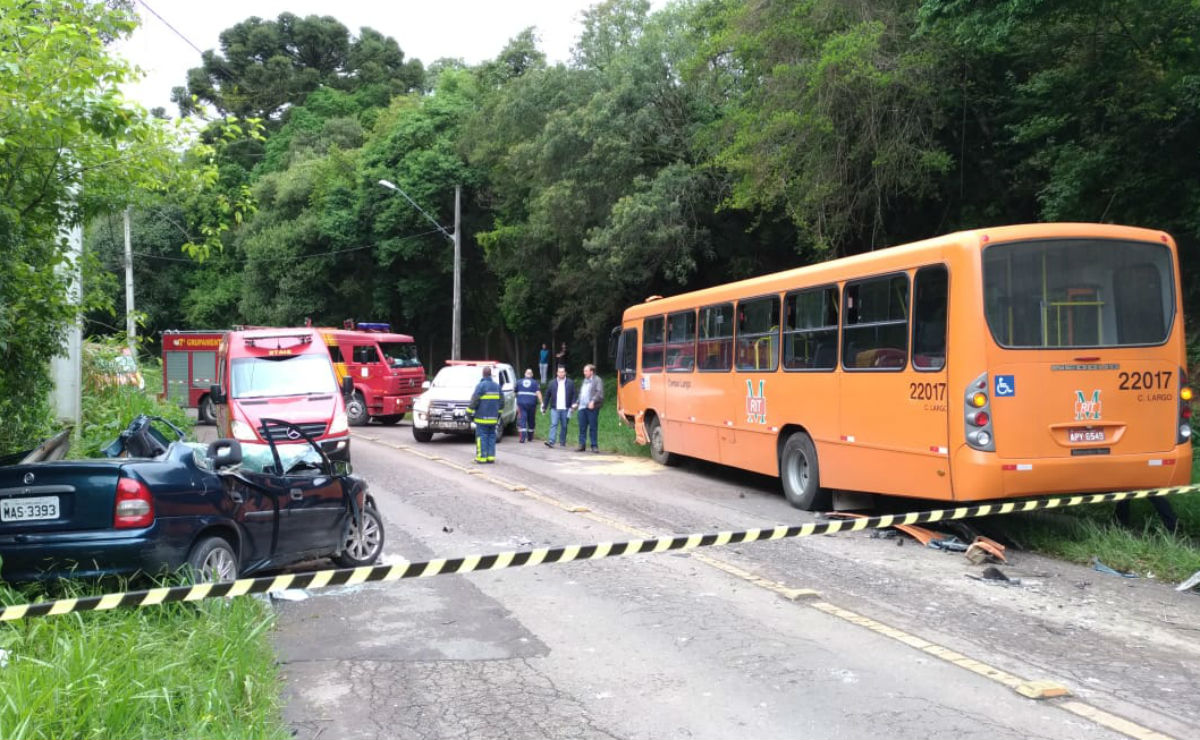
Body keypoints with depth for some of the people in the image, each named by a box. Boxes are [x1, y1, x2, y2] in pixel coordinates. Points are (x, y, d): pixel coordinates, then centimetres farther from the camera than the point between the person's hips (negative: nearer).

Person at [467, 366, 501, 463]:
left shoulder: (481, 385, -10)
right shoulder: (497, 386, 10)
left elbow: (474, 400, -12)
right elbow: (501, 401, 15)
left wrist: (469, 412, -4)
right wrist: (499, 414, 25)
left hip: (482, 417, -6)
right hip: (493, 418, 6)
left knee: (482, 436, -2)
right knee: (491, 436, 9)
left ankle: (482, 457, -3)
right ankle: (491, 456, 9)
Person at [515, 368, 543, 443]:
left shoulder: (519, 382, 9)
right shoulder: (535, 382, 3)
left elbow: (515, 392, 17)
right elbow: (538, 393, -9)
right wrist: (541, 403, -12)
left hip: (521, 403, 0)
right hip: (531, 404, 0)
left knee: (522, 420, -5)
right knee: (531, 421, 13)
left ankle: (523, 437, -20)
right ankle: (530, 438, 22)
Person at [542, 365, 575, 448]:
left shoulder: (570, 383, 4)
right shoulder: (552, 383, 6)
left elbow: (573, 396, 3)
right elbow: (547, 396, 9)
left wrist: (573, 405, -8)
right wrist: (544, 407, 8)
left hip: (565, 409, 0)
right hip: (555, 409, 0)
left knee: (564, 426, 8)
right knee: (554, 424, -10)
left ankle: (562, 442, 19)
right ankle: (551, 441, -17)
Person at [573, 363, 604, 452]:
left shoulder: (597, 380, -2)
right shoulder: (584, 381, 22)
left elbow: (600, 393, -12)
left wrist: (593, 401, -22)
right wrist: (577, 403, 19)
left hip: (592, 407, -7)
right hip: (582, 407, 7)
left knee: (593, 427, -4)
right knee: (582, 427, 6)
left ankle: (594, 446, 1)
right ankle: (582, 445, 10)